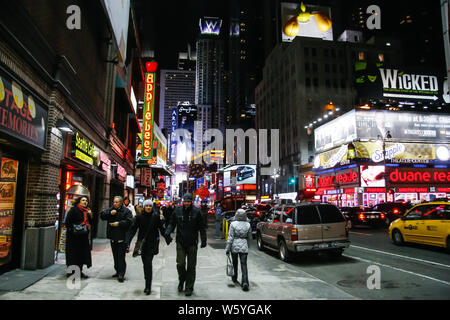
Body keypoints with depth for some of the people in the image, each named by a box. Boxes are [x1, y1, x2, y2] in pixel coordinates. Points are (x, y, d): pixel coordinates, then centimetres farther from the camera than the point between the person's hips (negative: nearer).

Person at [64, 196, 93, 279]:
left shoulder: (87, 211, 13)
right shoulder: (73, 210, -7)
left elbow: (90, 222, 13)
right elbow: (67, 222, -11)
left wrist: (90, 215, -3)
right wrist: (73, 229, -18)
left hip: (84, 236, 7)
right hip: (74, 236, -7)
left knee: (82, 254, 10)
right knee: (73, 254, -1)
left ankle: (79, 271, 21)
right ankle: (71, 272, 10)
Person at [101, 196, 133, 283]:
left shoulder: (126, 211, -5)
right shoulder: (110, 209, 10)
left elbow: (129, 221, -15)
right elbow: (102, 216, 1)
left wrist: (119, 223, -18)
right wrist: (110, 213, -13)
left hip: (122, 238, -5)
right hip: (113, 237, 6)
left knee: (121, 256, -7)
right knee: (115, 256, 16)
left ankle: (121, 274, -5)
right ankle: (117, 271, 29)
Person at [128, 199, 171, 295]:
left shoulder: (156, 216, -5)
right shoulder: (139, 217, -1)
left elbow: (162, 229, 0)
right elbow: (133, 229, -2)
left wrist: (168, 240, -3)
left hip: (152, 243, -2)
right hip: (142, 243, 3)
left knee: (148, 263, -12)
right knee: (145, 264, 9)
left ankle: (148, 286, -7)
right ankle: (147, 285, 23)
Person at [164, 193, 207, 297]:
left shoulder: (196, 212, -4)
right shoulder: (177, 211, 1)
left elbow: (201, 227, -1)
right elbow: (172, 223, 9)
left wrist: (203, 240, -7)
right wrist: (168, 231, -10)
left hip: (192, 243, -1)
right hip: (180, 242, 1)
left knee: (191, 266, 6)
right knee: (180, 264, -2)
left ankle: (189, 287, 19)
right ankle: (181, 280, 27)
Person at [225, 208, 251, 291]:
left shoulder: (233, 224, -12)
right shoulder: (248, 225, -3)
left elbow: (230, 237, -12)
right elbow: (249, 237, 8)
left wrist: (227, 248, -6)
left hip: (234, 246, -1)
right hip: (244, 247, 1)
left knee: (235, 263, 18)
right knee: (244, 264, 1)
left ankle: (234, 278, 36)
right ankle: (245, 282, -11)